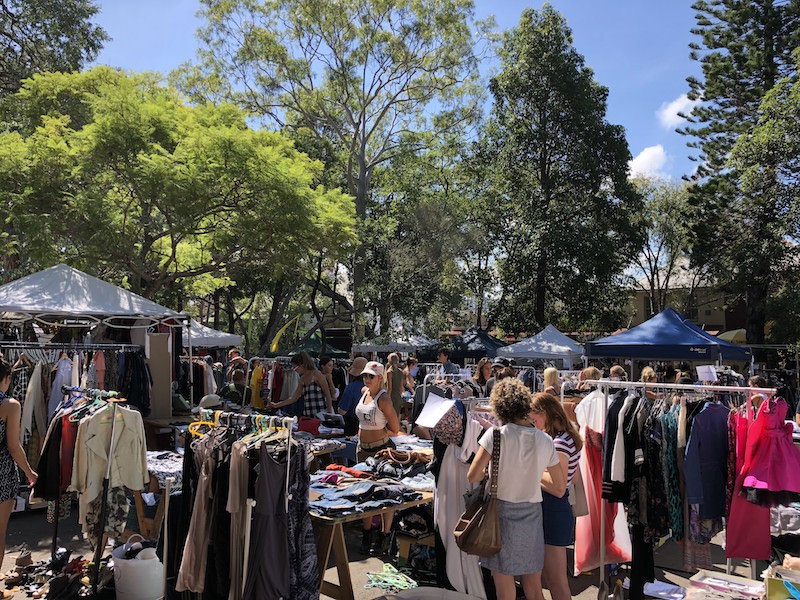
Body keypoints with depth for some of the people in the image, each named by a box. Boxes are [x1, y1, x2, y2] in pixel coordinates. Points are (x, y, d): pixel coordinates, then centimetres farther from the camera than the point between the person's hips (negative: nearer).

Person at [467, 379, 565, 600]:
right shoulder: (545, 441, -3)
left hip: (501, 514, -4)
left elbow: (472, 476, -14)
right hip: (532, 516, 4)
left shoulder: (496, 434, -14)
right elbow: (560, 489, 4)